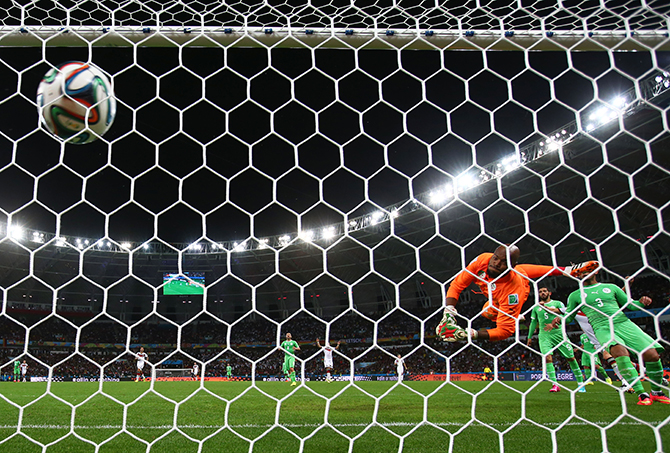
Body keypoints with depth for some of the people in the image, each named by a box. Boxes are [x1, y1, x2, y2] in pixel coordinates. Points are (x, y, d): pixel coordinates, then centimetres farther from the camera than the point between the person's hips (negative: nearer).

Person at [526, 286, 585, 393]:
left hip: (559, 333, -1)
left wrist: (546, 307, -18)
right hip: (544, 335, 1)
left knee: (571, 358, 0)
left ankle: (580, 383, 13)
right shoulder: (536, 307, 15)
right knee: (547, 357, -18)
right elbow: (533, 322, 21)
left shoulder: (557, 303, 8)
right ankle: (555, 384, -19)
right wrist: (530, 337, 19)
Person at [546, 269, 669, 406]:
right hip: (603, 328, -2)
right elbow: (569, 316, 18)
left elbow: (629, 304, 21)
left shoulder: (611, 287, 19)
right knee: (620, 351, -34)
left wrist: (641, 303, 0)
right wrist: (558, 320, -4)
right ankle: (641, 394, -26)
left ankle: (657, 392, 11)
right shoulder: (575, 295, 15)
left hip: (624, 323, 2)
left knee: (652, 354, -14)